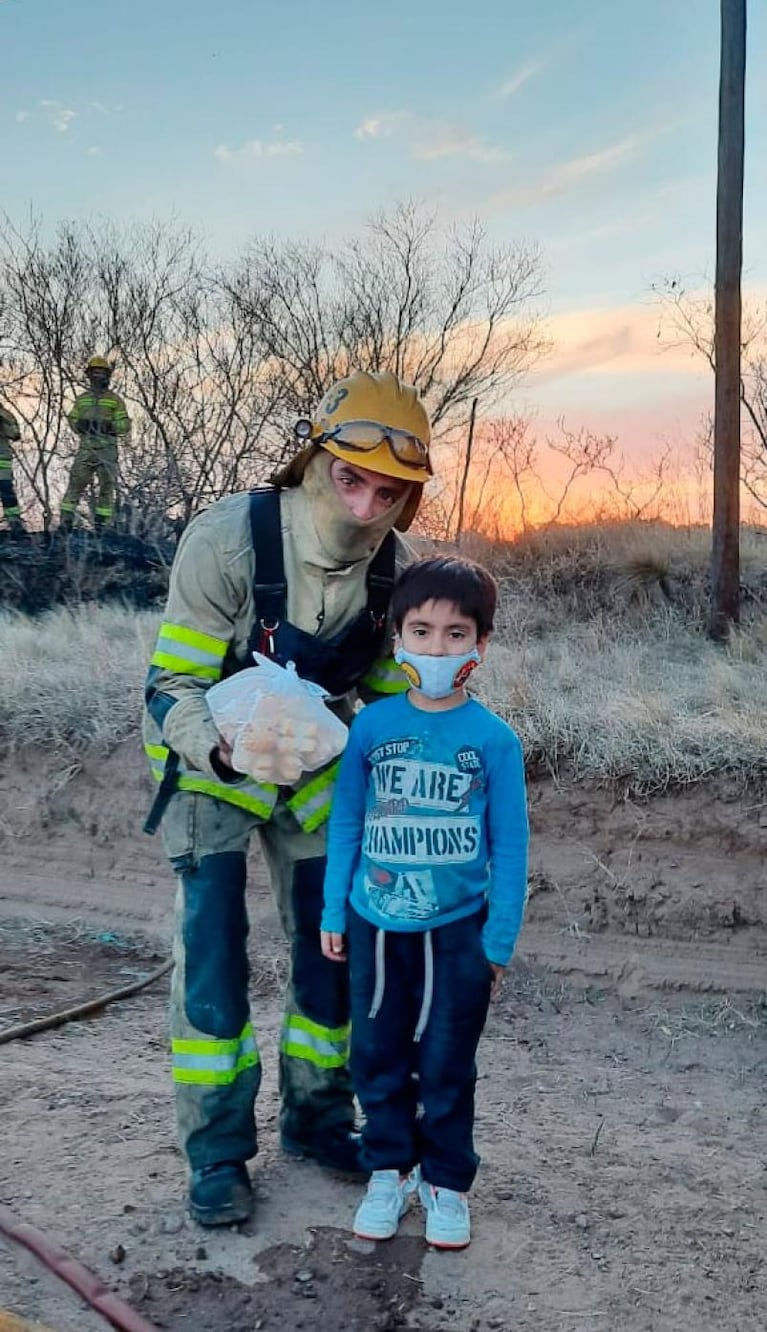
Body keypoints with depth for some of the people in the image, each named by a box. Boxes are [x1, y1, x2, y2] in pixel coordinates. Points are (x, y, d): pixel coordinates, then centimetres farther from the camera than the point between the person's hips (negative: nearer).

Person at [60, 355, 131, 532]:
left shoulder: (115, 399, 7)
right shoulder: (82, 399, 15)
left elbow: (125, 425, 2)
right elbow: (72, 419, 21)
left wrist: (108, 426, -15)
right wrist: (80, 425, -1)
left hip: (107, 449, -1)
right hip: (86, 448, 2)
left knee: (107, 487, 1)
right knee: (75, 484, -4)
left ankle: (102, 525, 7)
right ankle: (66, 522, -4)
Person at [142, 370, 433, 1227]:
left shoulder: (395, 567, -14)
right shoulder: (228, 539, -29)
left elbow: (387, 690, 1)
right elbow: (171, 687, -26)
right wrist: (225, 748, -44)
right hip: (210, 762, -4)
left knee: (334, 946, 8)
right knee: (212, 955, -7)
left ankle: (316, 1118, 29)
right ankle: (217, 1153, 12)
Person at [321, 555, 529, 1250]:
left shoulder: (494, 739, -10)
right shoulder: (371, 725, -5)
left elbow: (510, 846, -4)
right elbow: (345, 823, 3)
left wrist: (499, 940, -3)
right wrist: (333, 912, 5)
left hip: (456, 928, -2)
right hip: (376, 924, 2)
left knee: (447, 1067, 11)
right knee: (378, 1057, 14)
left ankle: (447, 1182, 31)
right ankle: (390, 1171, 34)